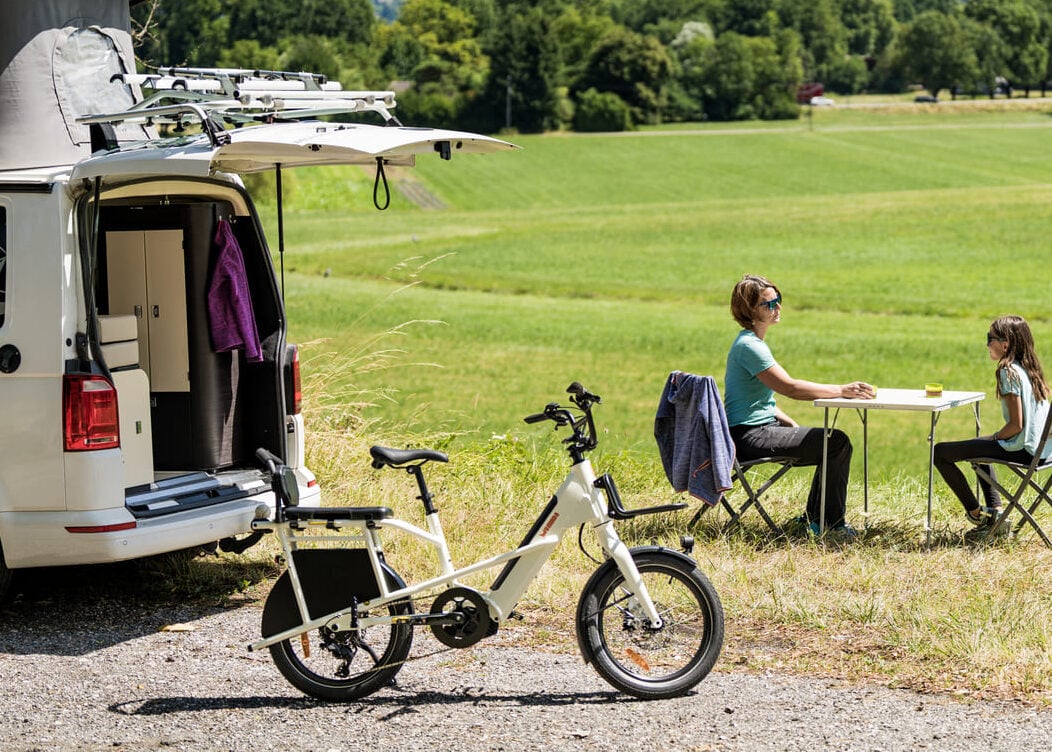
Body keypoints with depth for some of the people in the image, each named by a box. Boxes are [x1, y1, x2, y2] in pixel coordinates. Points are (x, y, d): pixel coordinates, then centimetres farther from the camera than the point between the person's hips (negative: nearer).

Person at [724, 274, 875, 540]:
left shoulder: (753, 342, 15)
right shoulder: (749, 346, -18)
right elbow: (790, 387, -24)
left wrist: (791, 425, 7)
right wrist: (842, 390, -22)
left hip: (762, 426, 11)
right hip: (750, 436, -11)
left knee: (834, 442, 13)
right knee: (837, 442, -15)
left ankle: (813, 518, 18)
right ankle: (831, 524, -4)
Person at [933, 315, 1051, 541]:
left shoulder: (1009, 372, -17)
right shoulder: (1031, 369, 10)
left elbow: (1016, 424, -21)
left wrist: (995, 437, -3)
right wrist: (995, 438, 15)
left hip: (1019, 449, -10)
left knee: (940, 452, -4)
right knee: (979, 444, 37)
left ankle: (975, 512, 6)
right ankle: (995, 512, 24)